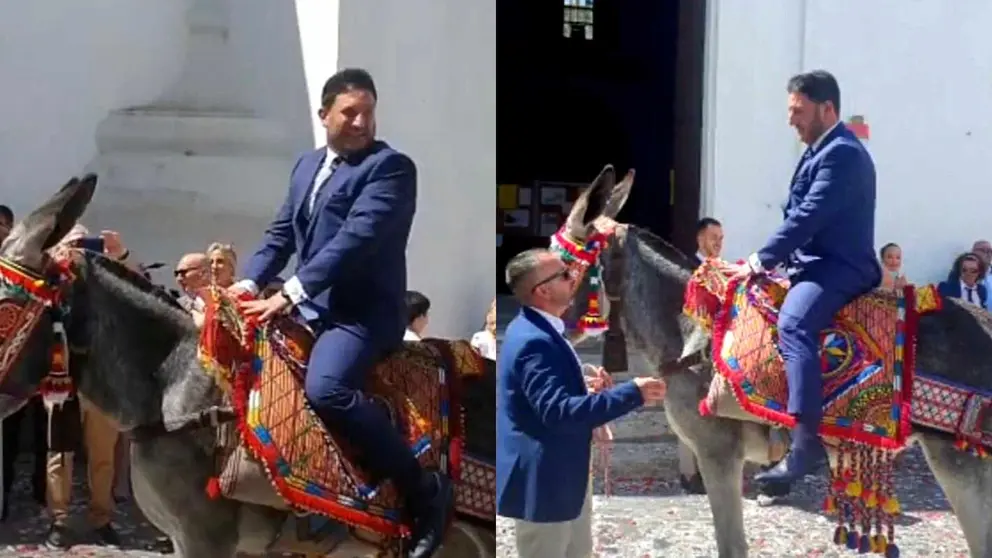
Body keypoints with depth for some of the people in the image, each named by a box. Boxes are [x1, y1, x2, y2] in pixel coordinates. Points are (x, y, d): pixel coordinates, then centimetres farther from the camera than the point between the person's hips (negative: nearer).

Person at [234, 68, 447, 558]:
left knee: (325, 388, -31)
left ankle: (425, 489, -18)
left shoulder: (391, 167, -10)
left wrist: (289, 294, -26)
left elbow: (355, 239, -21)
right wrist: (250, 281, 3)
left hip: (363, 312, -9)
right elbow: (281, 232, 20)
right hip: (311, 306, 9)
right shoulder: (307, 165, 17)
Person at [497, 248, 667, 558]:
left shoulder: (535, 330, 7)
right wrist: (632, 393, -30)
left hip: (563, 474, 10)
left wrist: (586, 387, 0)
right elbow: (558, 411, -33)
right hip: (543, 479, -10)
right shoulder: (533, 340, -26)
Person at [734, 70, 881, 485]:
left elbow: (808, 218, -21)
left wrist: (761, 261, -18)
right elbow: (798, 216, 22)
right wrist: (770, 261, 11)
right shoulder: (822, 151, 19)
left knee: (792, 323, -35)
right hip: (816, 264, 11)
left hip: (838, 268, -11)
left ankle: (807, 441, -41)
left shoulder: (843, 153, -14)